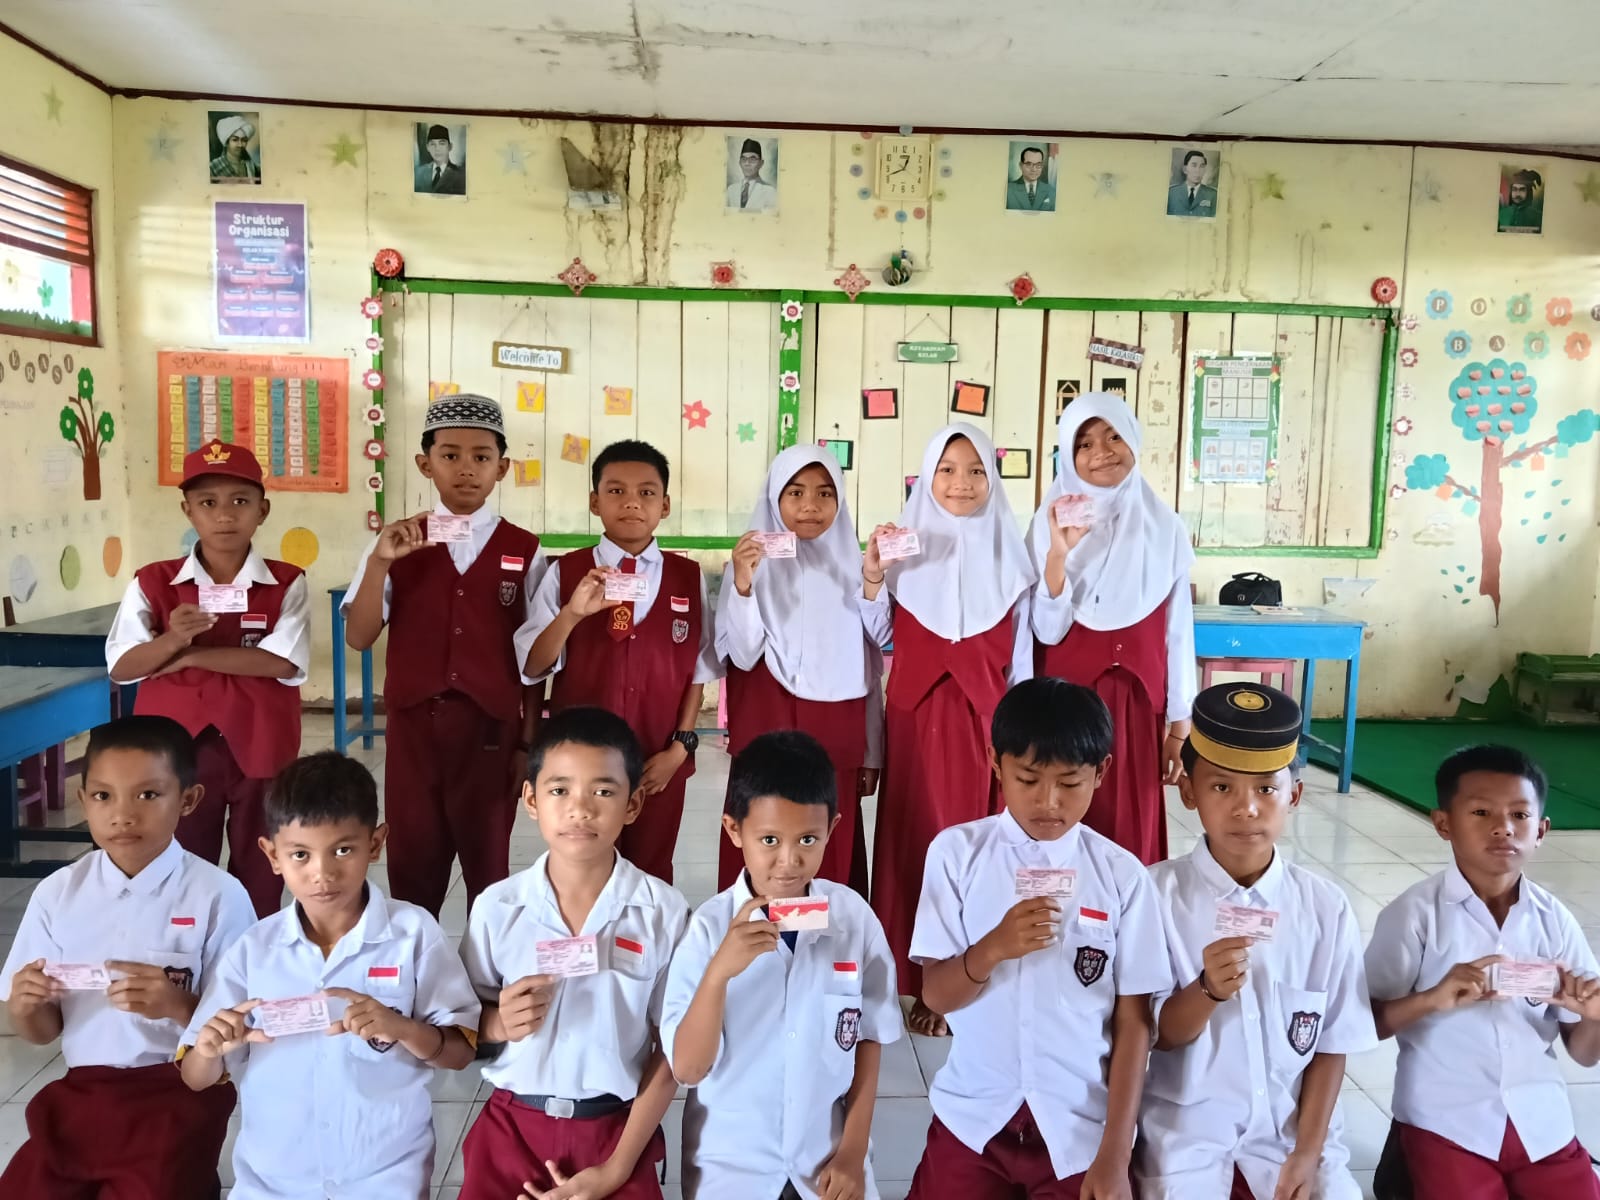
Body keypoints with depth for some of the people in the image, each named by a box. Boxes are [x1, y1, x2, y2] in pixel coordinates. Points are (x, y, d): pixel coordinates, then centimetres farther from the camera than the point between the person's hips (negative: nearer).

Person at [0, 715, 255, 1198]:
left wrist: (177, 1005, -26)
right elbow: (41, 1033, 9)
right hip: (82, 1091, 4)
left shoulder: (217, 896, -13)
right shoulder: (57, 893, 1)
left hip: (180, 1094, -4)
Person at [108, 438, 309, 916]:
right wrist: (172, 640, -23)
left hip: (260, 747, -1)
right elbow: (121, 667, -4)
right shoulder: (153, 582, 0)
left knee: (259, 875, 11)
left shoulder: (286, 583, -4)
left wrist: (191, 656, -16)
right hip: (179, 746, 1)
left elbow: (284, 663, -16)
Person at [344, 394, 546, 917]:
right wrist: (379, 562, -17)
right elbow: (358, 637, -4)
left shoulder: (523, 552, 0)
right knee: (411, 866, 11)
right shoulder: (398, 543, 2)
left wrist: (528, 741, 0)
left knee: (488, 865, 10)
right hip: (413, 726, 1)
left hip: (491, 728, -1)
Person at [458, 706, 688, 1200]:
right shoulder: (498, 907, -8)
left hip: (615, 1129, -1)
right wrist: (498, 1023, -18)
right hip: (514, 1124, 1)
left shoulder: (664, 913, -11)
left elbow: (671, 1052, -5)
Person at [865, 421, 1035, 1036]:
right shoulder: (907, 544, 3)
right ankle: (923, 982, 13)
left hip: (986, 716, 1)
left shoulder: (1008, 551, 5)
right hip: (917, 712, 0)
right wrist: (872, 571, -16)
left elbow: (1020, 651, 7)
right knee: (918, 837, 2)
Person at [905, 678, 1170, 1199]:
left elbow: (1134, 1022, -4)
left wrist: (1114, 1157, -7)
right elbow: (935, 994, -7)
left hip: (1083, 1123, 0)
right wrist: (993, 948, -27)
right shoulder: (957, 852, -8)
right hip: (972, 1114, 1)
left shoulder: (1122, 874, -7)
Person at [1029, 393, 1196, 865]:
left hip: (1136, 703, 2)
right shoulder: (1052, 522, -4)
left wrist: (1180, 724, 3)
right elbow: (1048, 631, -11)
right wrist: (1058, 552, -23)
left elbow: (1178, 631, 4)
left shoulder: (1165, 527, 1)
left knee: (1130, 834, 6)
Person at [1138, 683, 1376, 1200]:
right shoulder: (1158, 893, -12)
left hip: (1292, 1122, 2)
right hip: (1187, 1122, -2)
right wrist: (1209, 989, -27)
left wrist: (1308, 1151, -5)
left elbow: (1331, 1044, 2)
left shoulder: (1325, 906, -5)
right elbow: (1158, 1035, -8)